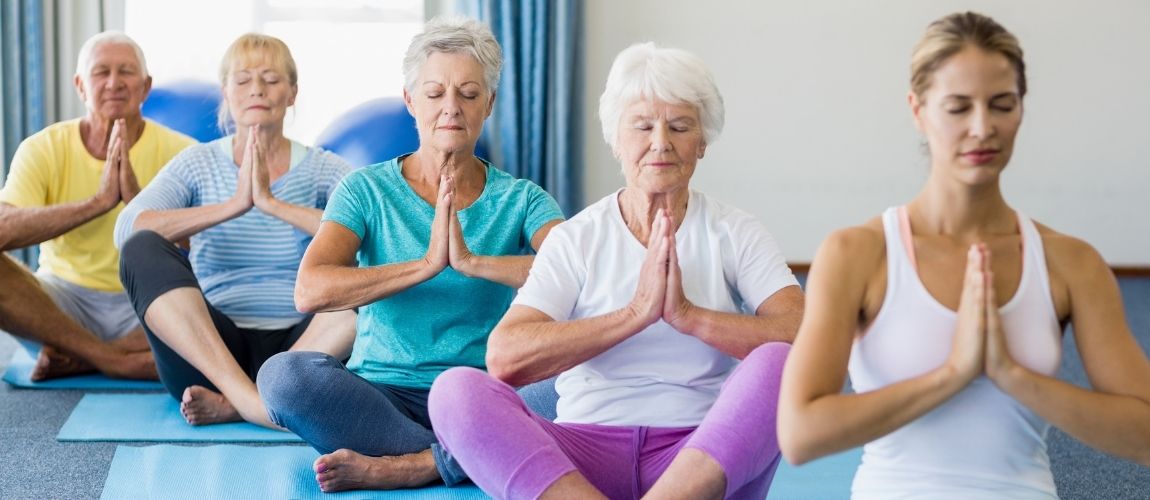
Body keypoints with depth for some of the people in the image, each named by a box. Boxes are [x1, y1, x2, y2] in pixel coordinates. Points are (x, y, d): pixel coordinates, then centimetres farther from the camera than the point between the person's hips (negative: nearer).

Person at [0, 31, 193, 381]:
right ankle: (118, 361, -21)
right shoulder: (43, 149, -1)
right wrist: (98, 202, -28)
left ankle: (76, 360, -17)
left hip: (146, 308, 0)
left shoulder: (178, 152, -2)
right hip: (63, 299, 1)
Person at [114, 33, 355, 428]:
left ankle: (234, 403, -30)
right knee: (142, 248, -23)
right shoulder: (197, 164, 8)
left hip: (301, 347, 0)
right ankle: (249, 397, -37)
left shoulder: (323, 169, 7)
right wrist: (233, 205, -22)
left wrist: (272, 203, -22)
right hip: (204, 350, 0)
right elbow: (126, 229, -11)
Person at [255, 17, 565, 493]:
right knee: (283, 373, -29)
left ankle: (406, 466, -25)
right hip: (381, 394, 0)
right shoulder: (367, 190, 5)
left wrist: (473, 261, -25)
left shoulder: (521, 199, 6)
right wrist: (427, 264, -22)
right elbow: (310, 291, -13)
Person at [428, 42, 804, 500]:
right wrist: (635, 314, -16)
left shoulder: (736, 234, 8)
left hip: (706, 457, -1)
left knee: (778, 363, -29)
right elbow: (504, 358, -10)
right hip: (588, 453, 1)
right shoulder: (575, 239, 8)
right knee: (457, 390, -24)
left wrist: (689, 316, -20)